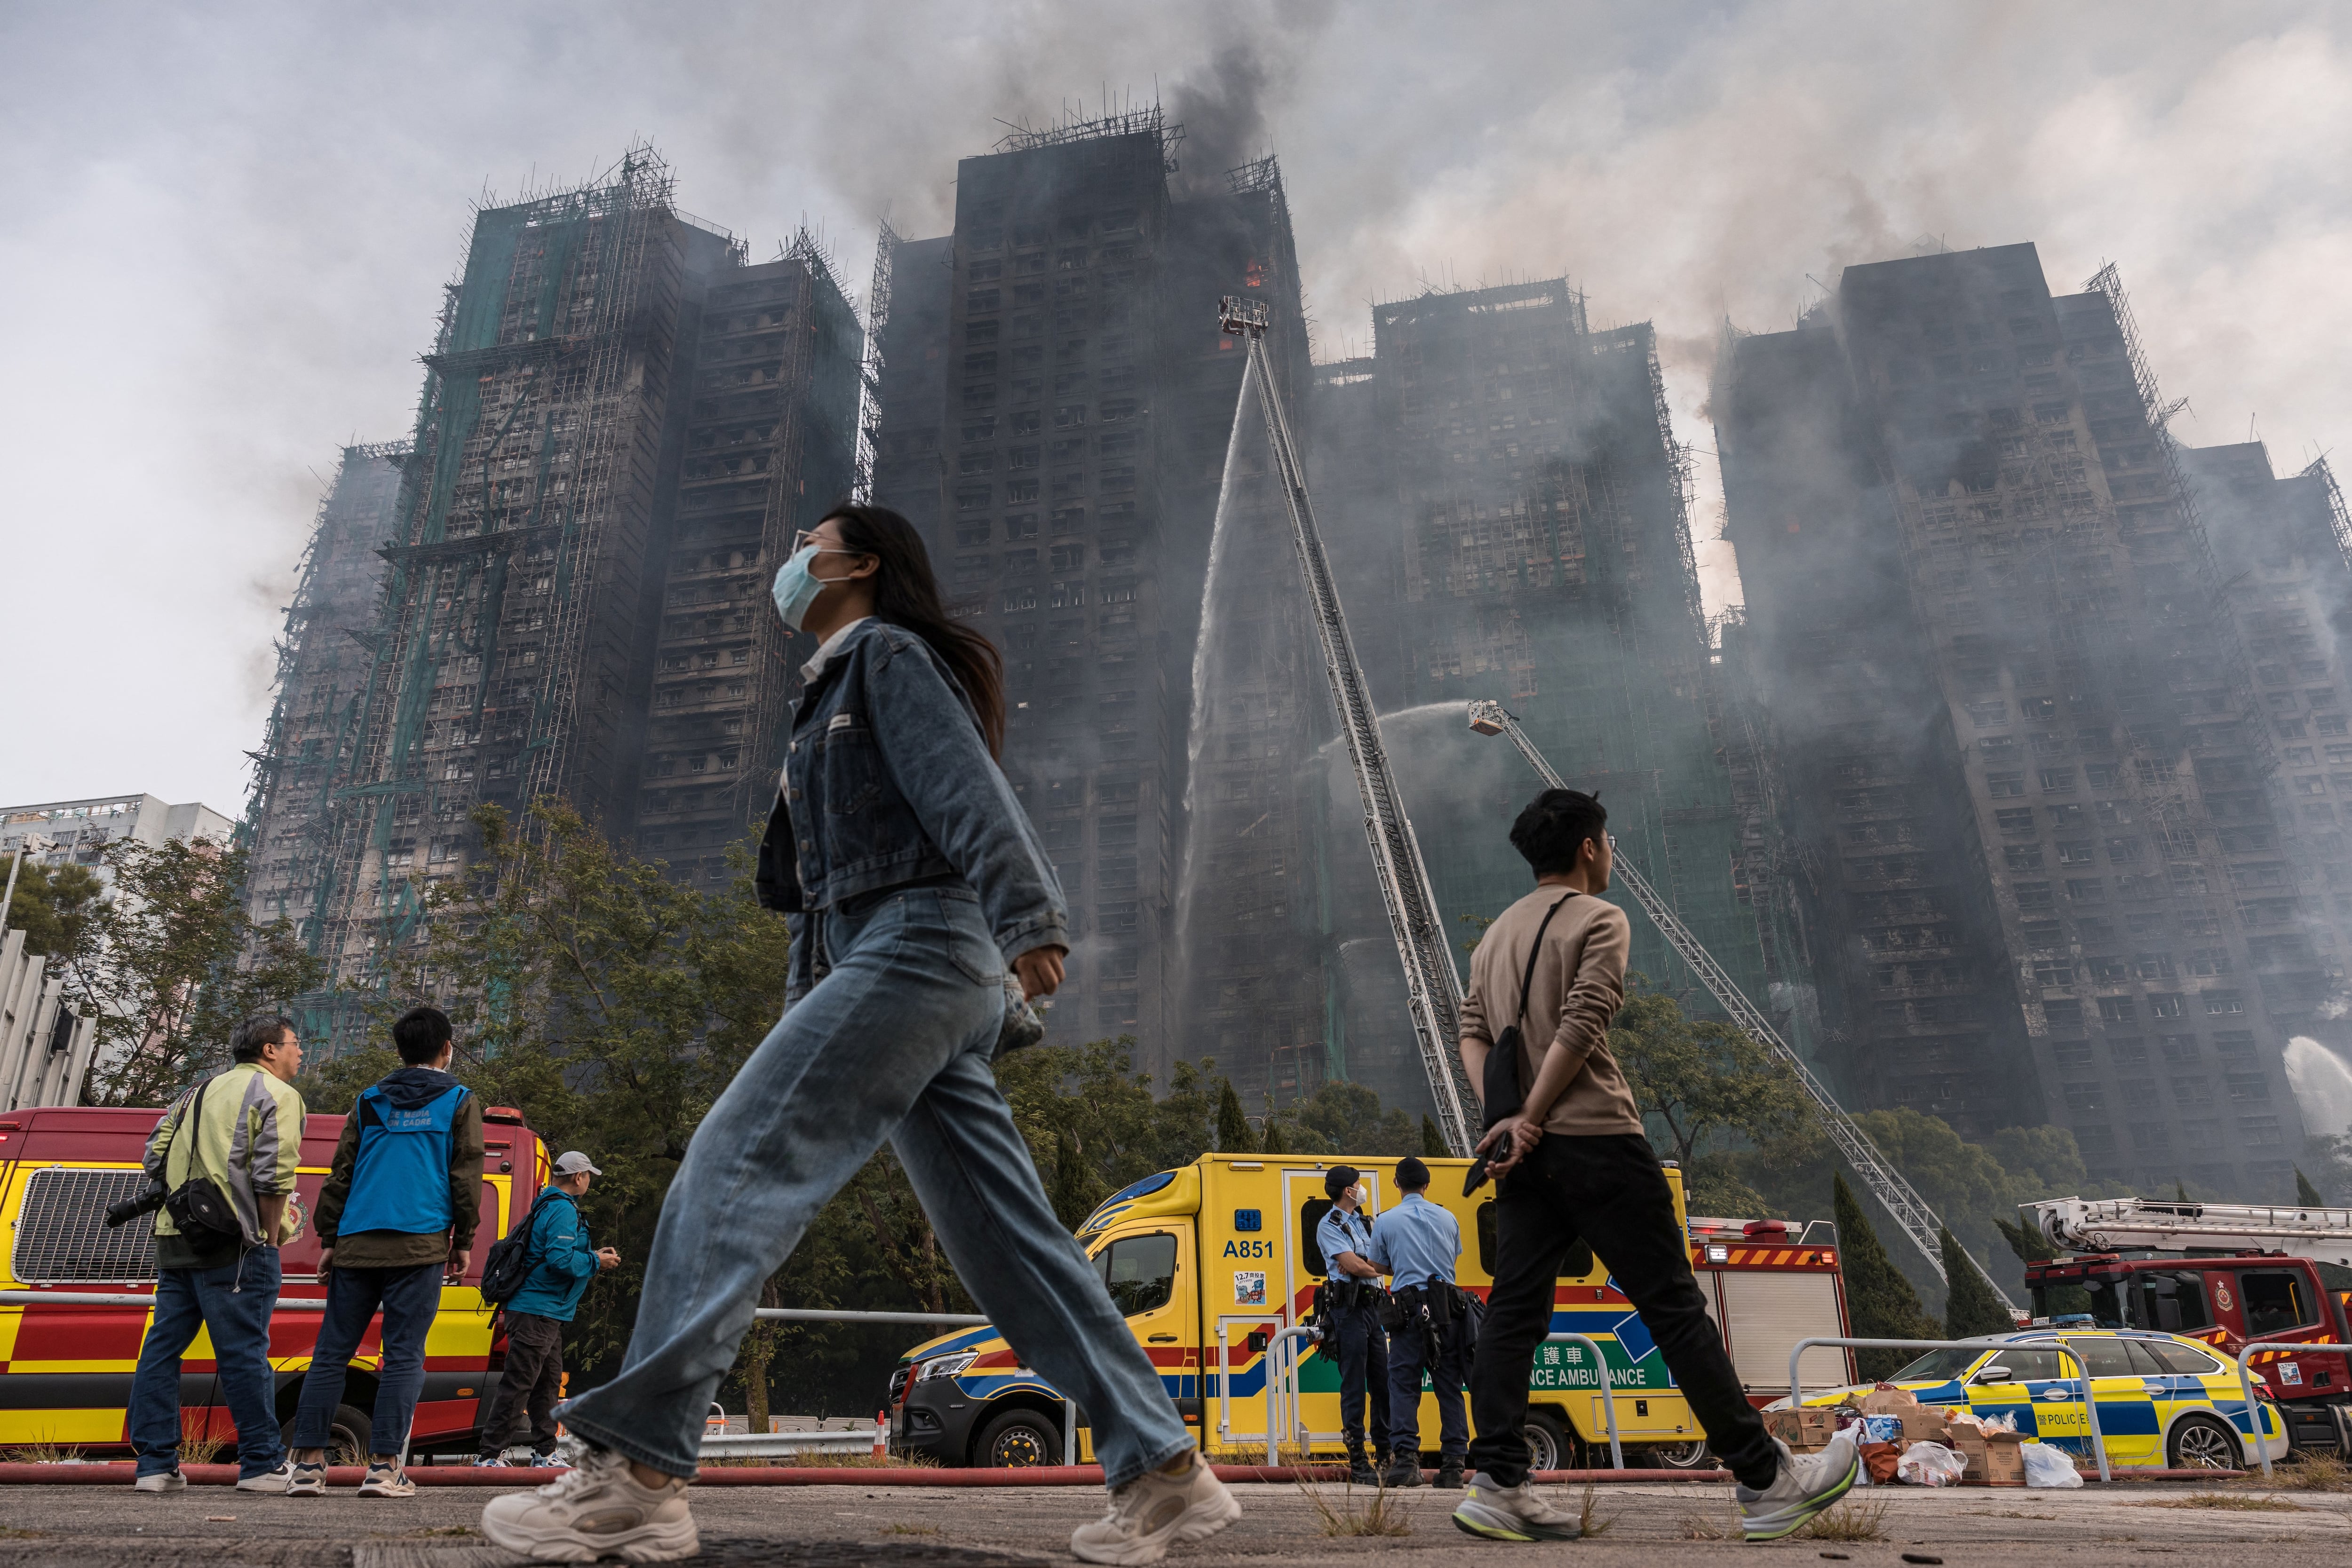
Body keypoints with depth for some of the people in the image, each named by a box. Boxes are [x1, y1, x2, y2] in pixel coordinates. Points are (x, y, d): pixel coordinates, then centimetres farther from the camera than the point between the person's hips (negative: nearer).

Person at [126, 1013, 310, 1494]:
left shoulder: (201, 1092, 21)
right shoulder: (276, 1095, -4)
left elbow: (155, 1157, 18)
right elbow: (273, 1178, -14)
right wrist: (272, 1235, -5)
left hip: (176, 1239, 8)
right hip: (233, 1244, -8)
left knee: (163, 1347, 11)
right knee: (244, 1353, -4)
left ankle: (154, 1465, 15)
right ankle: (263, 1465, 2)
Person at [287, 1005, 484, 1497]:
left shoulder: (370, 1101, 16)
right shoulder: (459, 1102, 6)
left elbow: (340, 1174, 13)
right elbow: (466, 1176, 1)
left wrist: (329, 1239, 17)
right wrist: (464, 1242, 7)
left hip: (357, 1245, 4)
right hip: (419, 1244, -3)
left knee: (332, 1351, 10)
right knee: (403, 1355, -2)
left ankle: (308, 1463, 8)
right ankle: (383, 1467, -5)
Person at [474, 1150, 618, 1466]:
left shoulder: (551, 1206, 19)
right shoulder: (563, 1210, -15)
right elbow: (561, 1259, -25)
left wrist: (593, 1255, 18)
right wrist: (596, 1261, -11)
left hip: (546, 1314, 11)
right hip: (538, 1312, -11)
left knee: (548, 1382, 14)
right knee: (517, 1384, -8)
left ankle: (544, 1453, 20)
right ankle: (490, 1455, -4)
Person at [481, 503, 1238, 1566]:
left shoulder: (889, 653, 4)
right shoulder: (833, 694, 31)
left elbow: (969, 788, -14)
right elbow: (826, 875, 29)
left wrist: (1028, 919, -27)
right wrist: (804, 994, 23)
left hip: (918, 946, -9)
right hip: (884, 962, 9)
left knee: (738, 1159, -13)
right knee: (1003, 1234, 3)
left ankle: (633, 1469, -12)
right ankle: (1164, 1472, 5)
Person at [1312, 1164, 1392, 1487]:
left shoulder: (1362, 1223, 20)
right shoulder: (1329, 1225, -6)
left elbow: (1364, 1264, 13)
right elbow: (1352, 1265, -16)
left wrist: (1361, 1265, -9)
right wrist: (1377, 1269, 2)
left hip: (1372, 1306, 8)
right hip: (1349, 1308, -8)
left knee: (1382, 1383, 8)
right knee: (1354, 1387, -5)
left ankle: (1384, 1455, 18)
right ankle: (1358, 1463, 0)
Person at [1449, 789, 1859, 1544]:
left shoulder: (1497, 932, 18)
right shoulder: (1599, 919, -4)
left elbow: (1472, 1033, 8)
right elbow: (1580, 1028, -15)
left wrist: (1506, 1113, -3)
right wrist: (1530, 1119, -12)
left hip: (1525, 1152, 7)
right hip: (1595, 1140, -7)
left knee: (1514, 1310, 5)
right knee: (1674, 1307, 0)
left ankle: (1496, 1484, 0)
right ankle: (1767, 1481, 11)